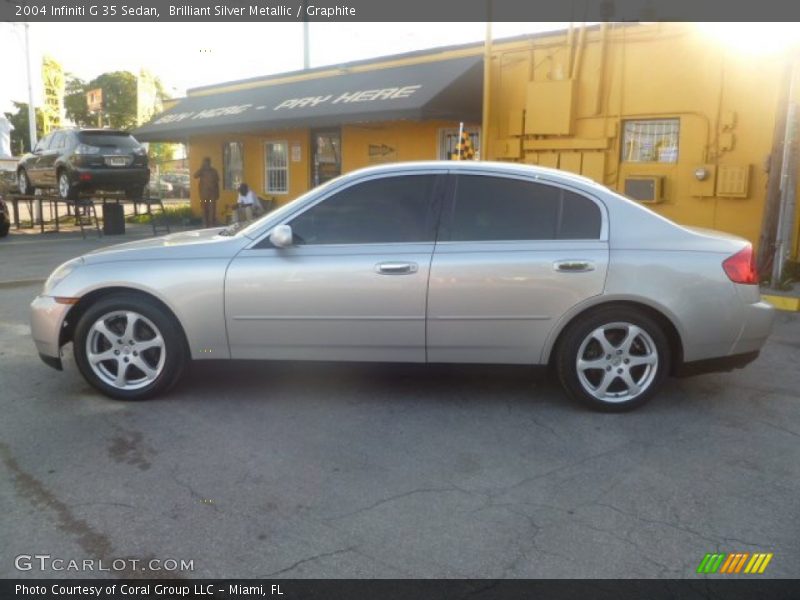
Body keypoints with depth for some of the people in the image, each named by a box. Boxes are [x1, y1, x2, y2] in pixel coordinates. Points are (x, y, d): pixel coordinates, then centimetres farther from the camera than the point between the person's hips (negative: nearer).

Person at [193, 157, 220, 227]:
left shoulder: (214, 171, 5)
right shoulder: (201, 171, 6)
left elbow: (217, 182, 7)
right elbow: (195, 176, -13)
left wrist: (218, 194, 4)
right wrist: (202, 168, -14)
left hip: (212, 193, -1)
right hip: (204, 193, 1)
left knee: (212, 209, -10)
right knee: (205, 209, 4)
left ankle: (212, 224, -10)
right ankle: (206, 224, 11)